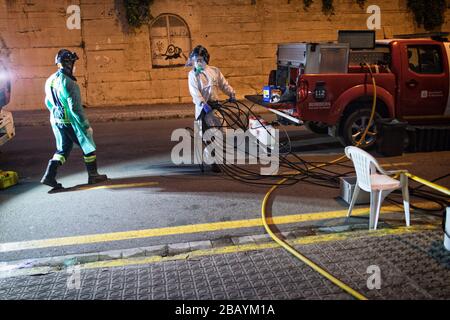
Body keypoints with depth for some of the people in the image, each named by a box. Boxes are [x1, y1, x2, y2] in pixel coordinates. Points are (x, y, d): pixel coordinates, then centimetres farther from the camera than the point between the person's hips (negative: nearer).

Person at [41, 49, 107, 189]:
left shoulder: (50, 80, 5)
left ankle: (49, 176, 7)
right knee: (88, 147, 9)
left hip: (55, 120, 8)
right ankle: (93, 176, 19)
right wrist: (86, 125, -18)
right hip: (70, 121, -8)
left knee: (62, 149, 18)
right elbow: (75, 107, -23)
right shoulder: (68, 83, -22)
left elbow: (48, 102, 16)